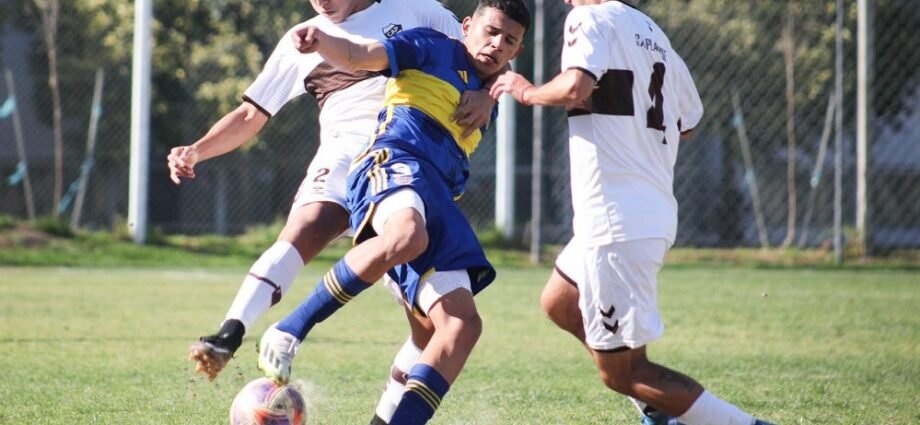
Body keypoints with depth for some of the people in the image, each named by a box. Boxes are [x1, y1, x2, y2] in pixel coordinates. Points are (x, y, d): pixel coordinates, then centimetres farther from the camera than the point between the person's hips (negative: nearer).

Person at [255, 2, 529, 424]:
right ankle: (289, 331, -32)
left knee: (462, 325, -10)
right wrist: (321, 40, -17)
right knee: (406, 236, -43)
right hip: (396, 163, -8)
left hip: (437, 203, 8)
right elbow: (358, 56, 0)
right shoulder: (434, 49, 14)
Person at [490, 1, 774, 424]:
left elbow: (576, 88, -26)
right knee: (559, 303, 29)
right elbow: (688, 119, 26)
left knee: (620, 372, -3)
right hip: (655, 212, 9)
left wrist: (528, 92, -7)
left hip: (616, 221, -9)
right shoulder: (654, 36, 16)